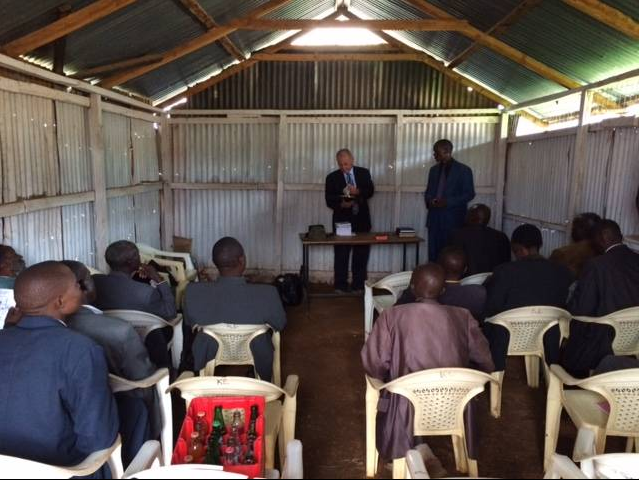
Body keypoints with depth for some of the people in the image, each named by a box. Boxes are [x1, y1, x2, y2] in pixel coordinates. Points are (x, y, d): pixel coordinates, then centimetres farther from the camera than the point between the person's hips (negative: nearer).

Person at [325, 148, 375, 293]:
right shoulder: (332, 178, 2)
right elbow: (329, 201, -3)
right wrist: (341, 204, -23)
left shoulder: (364, 173, 6)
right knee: (341, 255, 1)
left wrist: (358, 191, -25)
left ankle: (359, 286, 18)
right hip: (342, 221, -1)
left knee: (361, 255, 7)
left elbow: (370, 191, -6)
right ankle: (340, 286, 11)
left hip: (361, 220, 2)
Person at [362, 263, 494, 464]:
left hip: (408, 409, 0)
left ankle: (414, 448, 19)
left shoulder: (392, 316, -8)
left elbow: (373, 366, -9)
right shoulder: (463, 317, -1)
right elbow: (486, 365, 3)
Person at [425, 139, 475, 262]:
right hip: (434, 219, 5)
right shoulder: (434, 170, 16)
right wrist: (429, 200, -3)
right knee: (433, 254, 2)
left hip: (453, 219, -5)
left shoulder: (464, 170, -1)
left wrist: (447, 202, -16)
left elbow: (469, 194, -5)